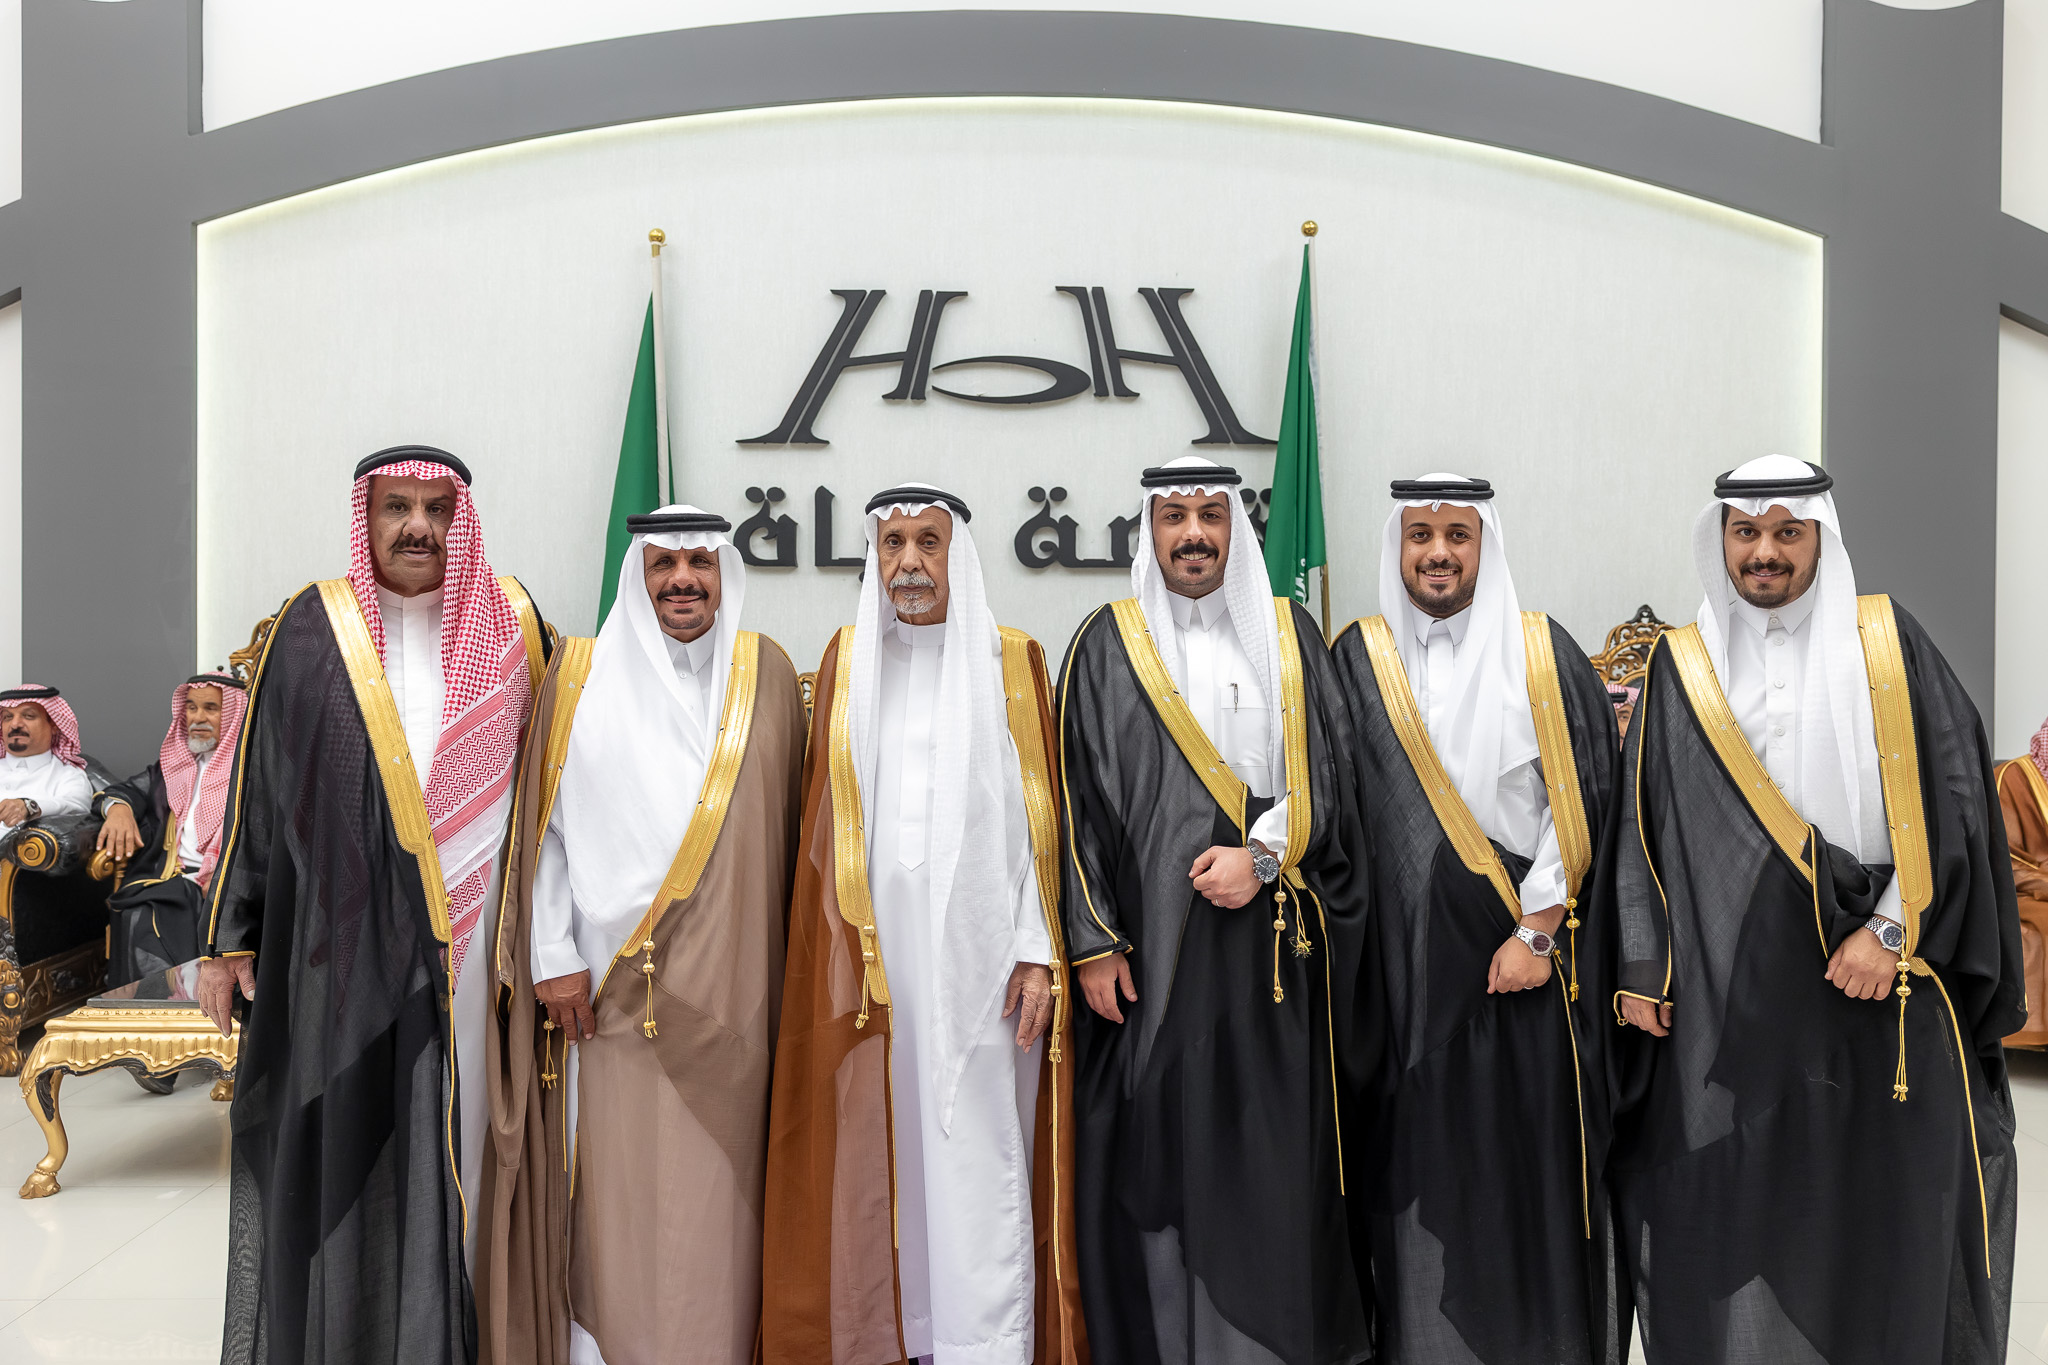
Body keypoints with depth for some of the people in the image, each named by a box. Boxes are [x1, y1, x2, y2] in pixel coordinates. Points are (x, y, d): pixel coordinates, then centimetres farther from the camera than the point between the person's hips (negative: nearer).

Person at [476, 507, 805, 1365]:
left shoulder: (766, 674, 8)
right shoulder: (582, 674, 4)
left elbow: (788, 826, 10)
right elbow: (546, 822, 2)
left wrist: (781, 955, 6)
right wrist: (554, 956, -4)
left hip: (732, 988, 1)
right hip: (613, 981, -1)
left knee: (718, 1184, 4)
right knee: (614, 1180, 1)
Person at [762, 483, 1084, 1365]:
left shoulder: (1010, 662, 3)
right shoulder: (846, 661, 10)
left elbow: (1041, 816, 0)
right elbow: (826, 821, 11)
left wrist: (1038, 951, -7)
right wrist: (839, 951, 3)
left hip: (978, 952, -2)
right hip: (872, 952, 3)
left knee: (978, 1159, -1)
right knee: (881, 1153, 7)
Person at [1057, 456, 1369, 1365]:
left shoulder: (1288, 637, 10)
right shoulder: (1108, 644, 4)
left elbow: (1327, 773, 6)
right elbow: (1080, 801, 0)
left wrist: (1263, 854, -10)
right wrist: (1093, 941, -6)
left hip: (1272, 941, 2)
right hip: (1151, 940, -1)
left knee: (1273, 1147, 5)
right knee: (1155, 1144, 2)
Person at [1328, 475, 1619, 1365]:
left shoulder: (1543, 656, 3)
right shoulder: (1358, 660, 6)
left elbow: (1580, 801, -2)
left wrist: (1537, 931, -8)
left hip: (1521, 958, -1)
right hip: (1401, 958, 1)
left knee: (1531, 1159, 3)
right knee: (1417, 1164, 4)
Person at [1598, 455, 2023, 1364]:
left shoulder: (1889, 647, 4)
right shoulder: (1682, 666, 7)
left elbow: (1954, 797, -1)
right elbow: (1644, 824, 7)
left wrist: (1893, 930, -11)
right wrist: (1641, 968, 2)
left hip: (1878, 984, -1)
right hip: (1724, 995, 1)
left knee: (1880, 1205, 6)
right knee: (1729, 1210, 5)